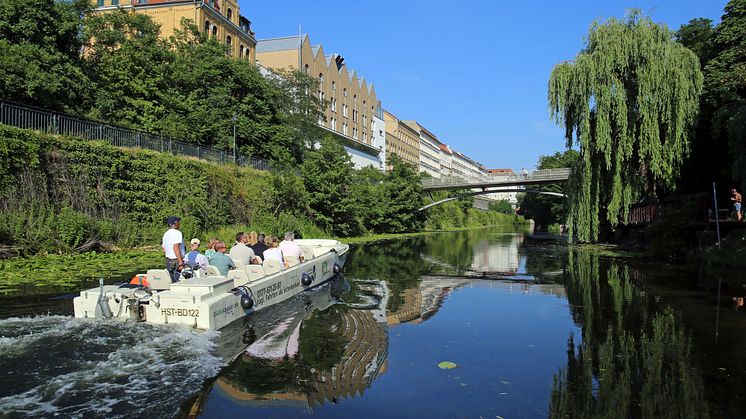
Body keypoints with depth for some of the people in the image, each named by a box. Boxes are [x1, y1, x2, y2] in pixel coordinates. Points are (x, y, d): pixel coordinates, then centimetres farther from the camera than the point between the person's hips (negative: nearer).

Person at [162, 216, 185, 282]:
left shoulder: (165, 234, 14)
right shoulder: (177, 233, -12)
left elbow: (164, 250, 16)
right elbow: (176, 248, -22)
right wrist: (181, 262, -24)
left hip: (168, 261, 8)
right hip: (177, 261, -8)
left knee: (172, 282, 12)